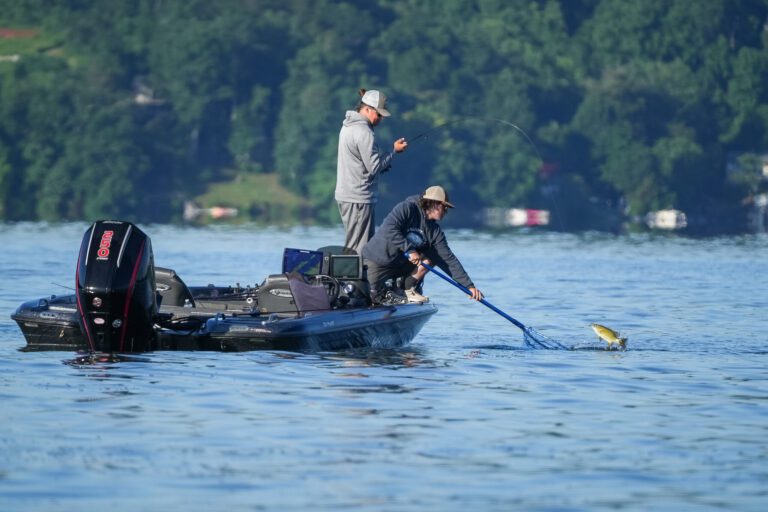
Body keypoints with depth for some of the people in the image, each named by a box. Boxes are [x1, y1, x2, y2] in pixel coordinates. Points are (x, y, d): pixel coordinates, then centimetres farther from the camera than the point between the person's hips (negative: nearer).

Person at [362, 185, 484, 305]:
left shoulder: (434, 231, 0)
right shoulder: (408, 208, -17)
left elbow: (449, 260, -3)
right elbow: (389, 229, -30)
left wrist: (469, 286, -9)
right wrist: (409, 249, -34)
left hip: (400, 264, 6)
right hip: (376, 262, -6)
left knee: (431, 257, -10)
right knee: (373, 296, -23)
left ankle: (408, 289, -5)